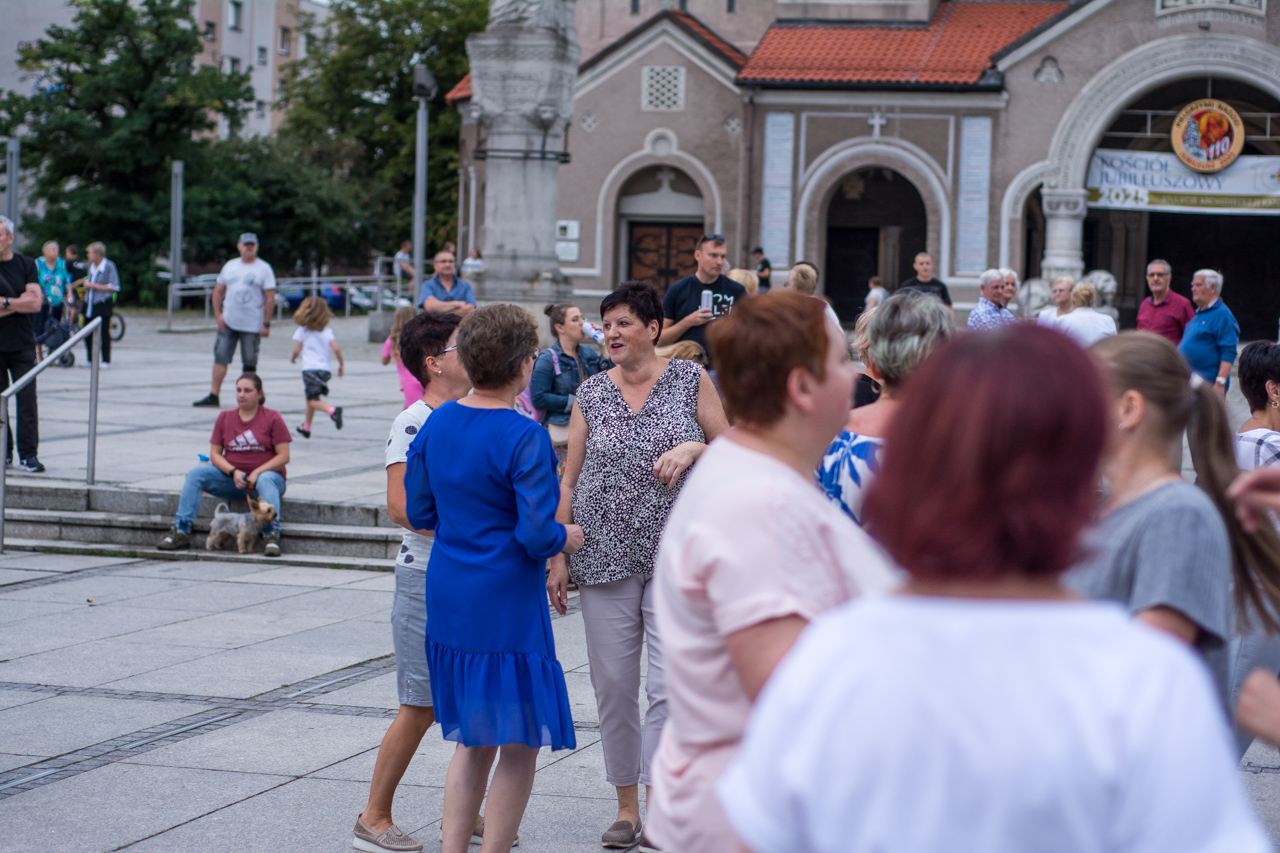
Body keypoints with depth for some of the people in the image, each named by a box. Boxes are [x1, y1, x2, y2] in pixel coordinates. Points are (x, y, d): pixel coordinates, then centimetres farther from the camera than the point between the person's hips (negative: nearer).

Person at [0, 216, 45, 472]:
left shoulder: (26, 265, 6)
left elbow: (36, 303, -4)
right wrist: (21, 302, -7)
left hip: (22, 345, 1)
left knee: (27, 400, -4)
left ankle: (28, 455, -2)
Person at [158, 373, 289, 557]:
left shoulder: (272, 418, -2)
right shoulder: (224, 417, 9)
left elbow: (284, 456, -8)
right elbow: (215, 454, 5)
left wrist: (257, 473, -20)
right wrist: (233, 472, -15)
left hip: (266, 474, -4)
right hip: (231, 479, 4)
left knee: (266, 480, -39)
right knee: (195, 474, -16)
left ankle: (272, 535, -49)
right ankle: (181, 532, -20)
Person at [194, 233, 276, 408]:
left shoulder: (264, 269, -2)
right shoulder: (230, 266, 11)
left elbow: (270, 298, -6)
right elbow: (218, 291, 15)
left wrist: (266, 324, -11)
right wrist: (218, 315, 2)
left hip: (252, 326, -3)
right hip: (228, 322, 3)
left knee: (249, 363, 0)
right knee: (220, 358, -2)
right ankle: (213, 396, 0)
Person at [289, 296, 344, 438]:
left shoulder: (302, 330, 0)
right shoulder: (327, 331, 7)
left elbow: (297, 350, -1)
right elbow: (336, 348, -4)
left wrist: (293, 358, 21)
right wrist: (341, 364, 8)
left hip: (309, 369, -5)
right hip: (325, 368, 5)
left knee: (313, 400, -9)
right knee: (310, 398, 21)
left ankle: (332, 410, -37)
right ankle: (306, 427, 31)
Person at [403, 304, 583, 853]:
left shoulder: (437, 424, 4)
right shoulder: (523, 438, -17)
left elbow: (418, 513, 11)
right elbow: (537, 535, -22)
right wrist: (567, 538, -1)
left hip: (447, 600, 7)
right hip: (507, 605, -7)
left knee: (472, 741, 17)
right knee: (519, 746, 5)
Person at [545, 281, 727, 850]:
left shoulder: (691, 380, 2)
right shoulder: (592, 393, 7)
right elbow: (570, 478, 8)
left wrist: (693, 448, -13)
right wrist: (559, 556, 3)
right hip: (606, 557, 2)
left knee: (669, 684, -9)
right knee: (613, 684, 5)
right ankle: (626, 806, 16)